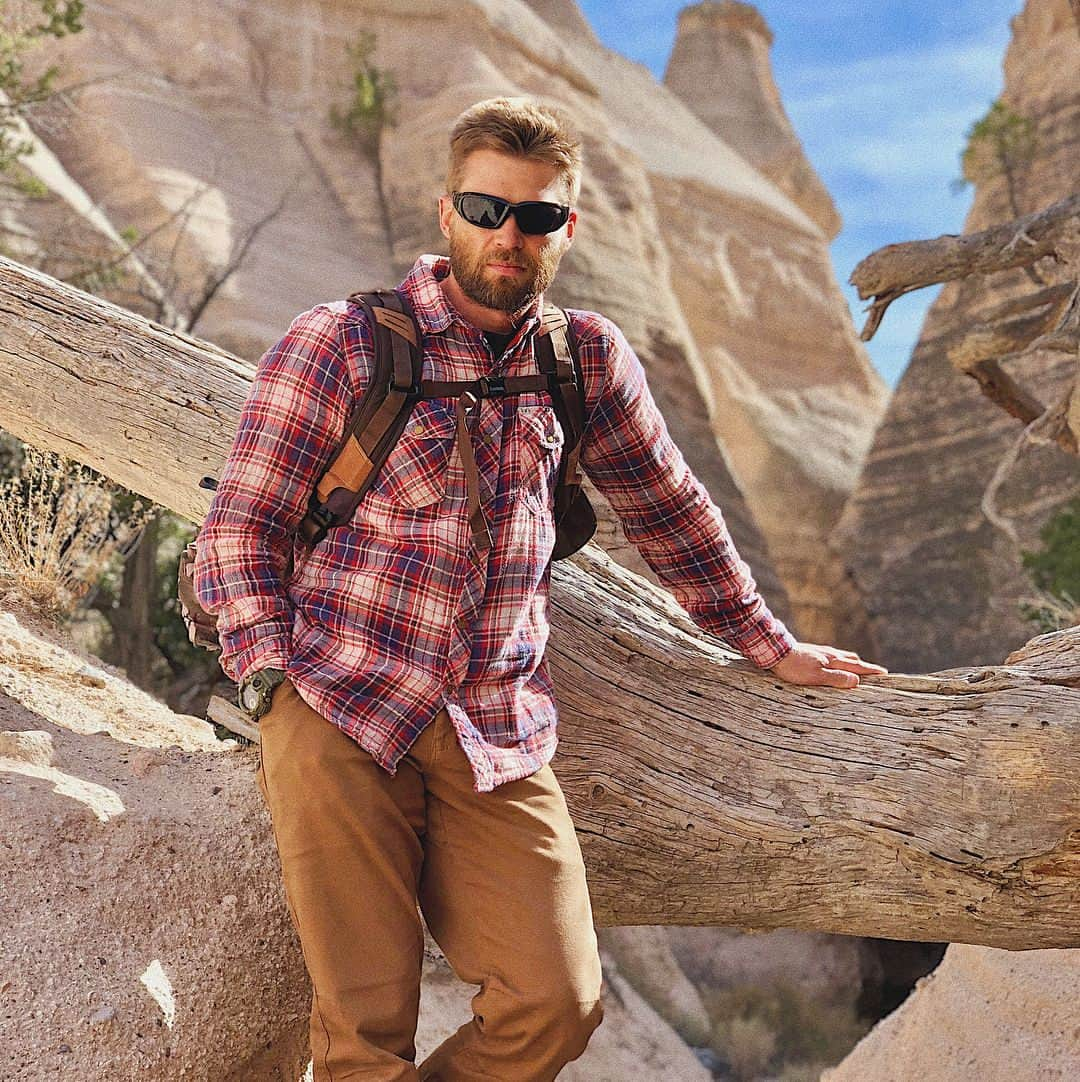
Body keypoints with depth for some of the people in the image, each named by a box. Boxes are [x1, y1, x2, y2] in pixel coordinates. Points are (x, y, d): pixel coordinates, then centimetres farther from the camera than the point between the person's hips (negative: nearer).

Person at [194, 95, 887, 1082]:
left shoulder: (589, 358, 11)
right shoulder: (340, 343, 1)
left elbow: (669, 509, 22)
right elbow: (241, 525, 3)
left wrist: (770, 646, 26)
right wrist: (275, 684, -8)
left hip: (500, 738, 3)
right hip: (341, 716, -3)